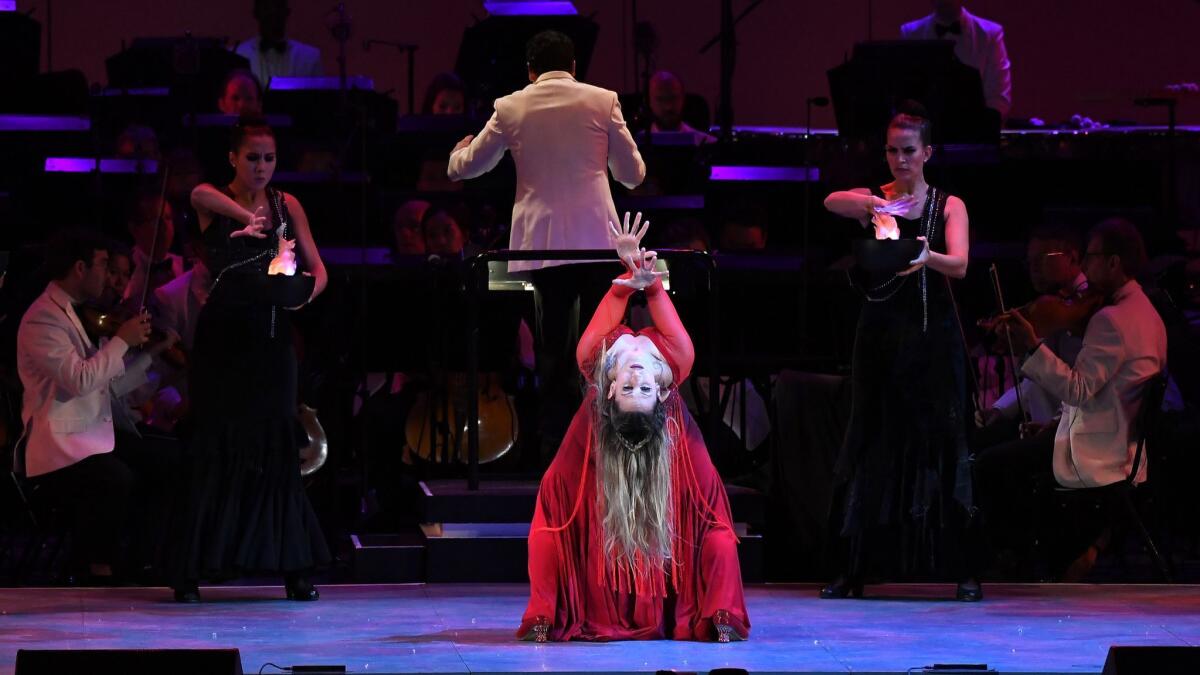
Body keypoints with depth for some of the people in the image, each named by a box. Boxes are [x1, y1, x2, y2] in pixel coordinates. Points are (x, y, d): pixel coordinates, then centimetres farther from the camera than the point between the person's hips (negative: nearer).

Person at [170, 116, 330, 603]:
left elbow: (317, 267, 6)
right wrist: (246, 217, -34)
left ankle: (292, 566, 1)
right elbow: (200, 195, -23)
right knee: (215, 447, -4)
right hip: (222, 338, -2)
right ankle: (191, 570, 0)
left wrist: (309, 289, -15)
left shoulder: (287, 206, 10)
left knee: (275, 444, 0)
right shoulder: (213, 204, 1)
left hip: (270, 338, 2)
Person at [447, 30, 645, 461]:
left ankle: (558, 454, 3)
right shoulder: (602, 102, 2)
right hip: (598, 242, -1)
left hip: (543, 245, 1)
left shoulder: (511, 109, 4)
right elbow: (633, 174, 7)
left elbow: (465, 167, 15)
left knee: (555, 356, 6)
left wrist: (459, 151, 39)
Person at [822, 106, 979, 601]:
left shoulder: (948, 206, 6)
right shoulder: (871, 199, 8)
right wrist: (876, 207, -34)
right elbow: (832, 203, -15)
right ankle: (855, 569, 3)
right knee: (872, 444, -1)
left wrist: (928, 257, -33)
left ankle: (961, 570, -3)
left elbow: (959, 264, -11)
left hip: (932, 337, -1)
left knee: (940, 445, -5)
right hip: (881, 333, 1)